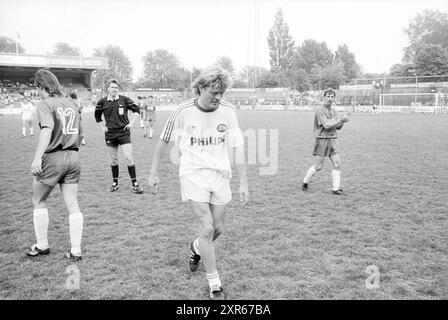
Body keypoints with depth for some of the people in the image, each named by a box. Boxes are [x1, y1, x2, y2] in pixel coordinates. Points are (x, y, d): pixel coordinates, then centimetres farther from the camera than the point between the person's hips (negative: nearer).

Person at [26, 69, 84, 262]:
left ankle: (42, 246, 21)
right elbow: (80, 134, 18)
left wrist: (37, 157, -31)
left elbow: (47, 129, -24)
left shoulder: (45, 104, -6)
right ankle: (76, 251, 8)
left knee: (39, 202, 14)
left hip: (52, 157, -5)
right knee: (72, 205, 7)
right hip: (73, 157, 6)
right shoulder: (71, 105, 13)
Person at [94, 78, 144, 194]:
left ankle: (135, 184, 0)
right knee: (113, 159, 10)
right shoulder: (102, 102, 3)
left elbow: (137, 110, 7)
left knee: (129, 158, -8)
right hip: (110, 134, 2)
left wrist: (131, 123, 0)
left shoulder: (124, 99, -2)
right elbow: (97, 116, 19)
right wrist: (102, 127, 10)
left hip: (123, 132, -2)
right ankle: (115, 184, 23)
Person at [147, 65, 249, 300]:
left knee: (218, 228, 11)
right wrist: (153, 173, 5)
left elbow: (238, 147, -3)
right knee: (206, 229, -9)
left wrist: (243, 183, -4)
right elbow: (163, 141, 1)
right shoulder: (183, 111, -11)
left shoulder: (227, 111, -6)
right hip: (193, 174, -3)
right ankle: (214, 283, 7)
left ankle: (197, 248, 46)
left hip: (220, 175, 3)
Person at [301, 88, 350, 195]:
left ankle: (336, 188, 5)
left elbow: (338, 127, 12)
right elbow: (326, 125, -19)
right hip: (322, 140, -6)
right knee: (318, 166, -1)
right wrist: (341, 120, -20)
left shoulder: (333, 110, 13)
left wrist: (343, 120, -7)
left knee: (337, 164, -2)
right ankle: (305, 182, 20)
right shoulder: (319, 110, -10)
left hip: (332, 140, 7)